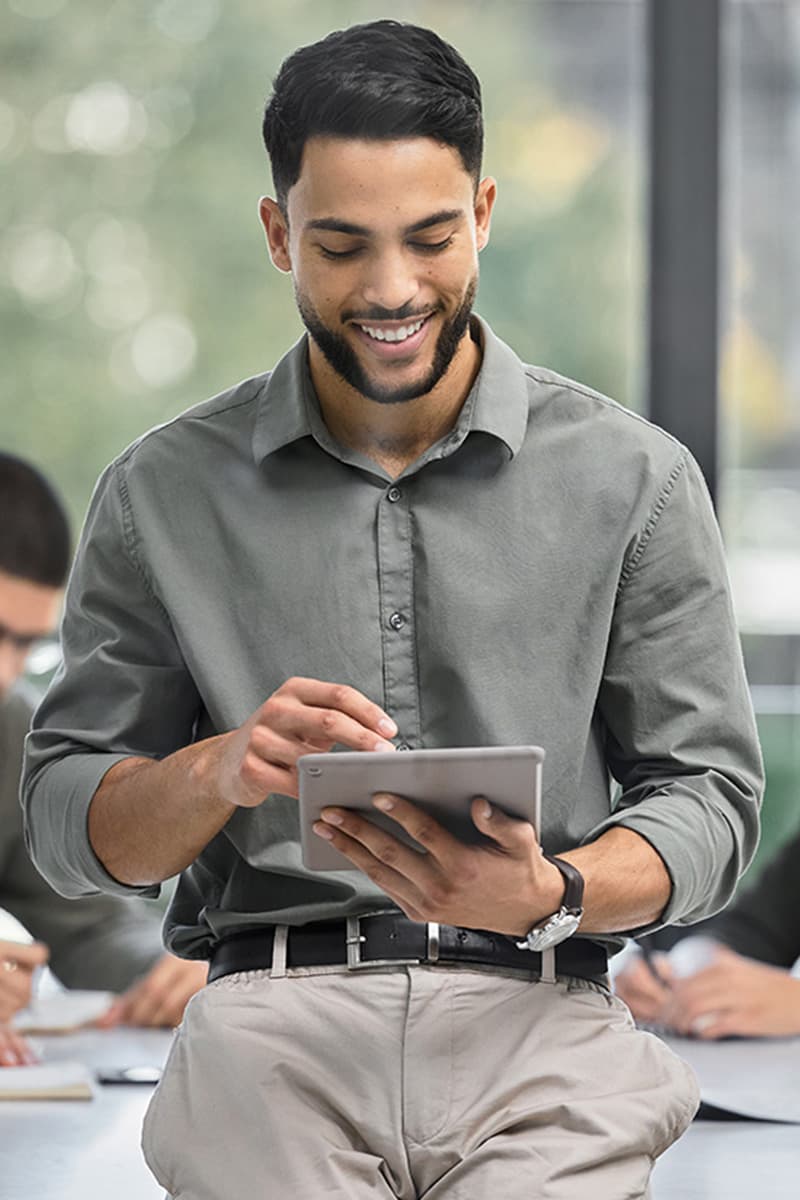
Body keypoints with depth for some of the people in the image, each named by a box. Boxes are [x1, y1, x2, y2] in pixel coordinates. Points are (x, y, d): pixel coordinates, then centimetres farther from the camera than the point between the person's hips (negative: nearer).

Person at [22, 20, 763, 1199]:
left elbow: (708, 792, 8)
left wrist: (549, 898, -13)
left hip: (532, 1015, -1)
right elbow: (66, 821, 10)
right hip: (276, 1012, 1)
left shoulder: (632, 478, 9)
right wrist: (220, 771, -12)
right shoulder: (165, 493, 11)